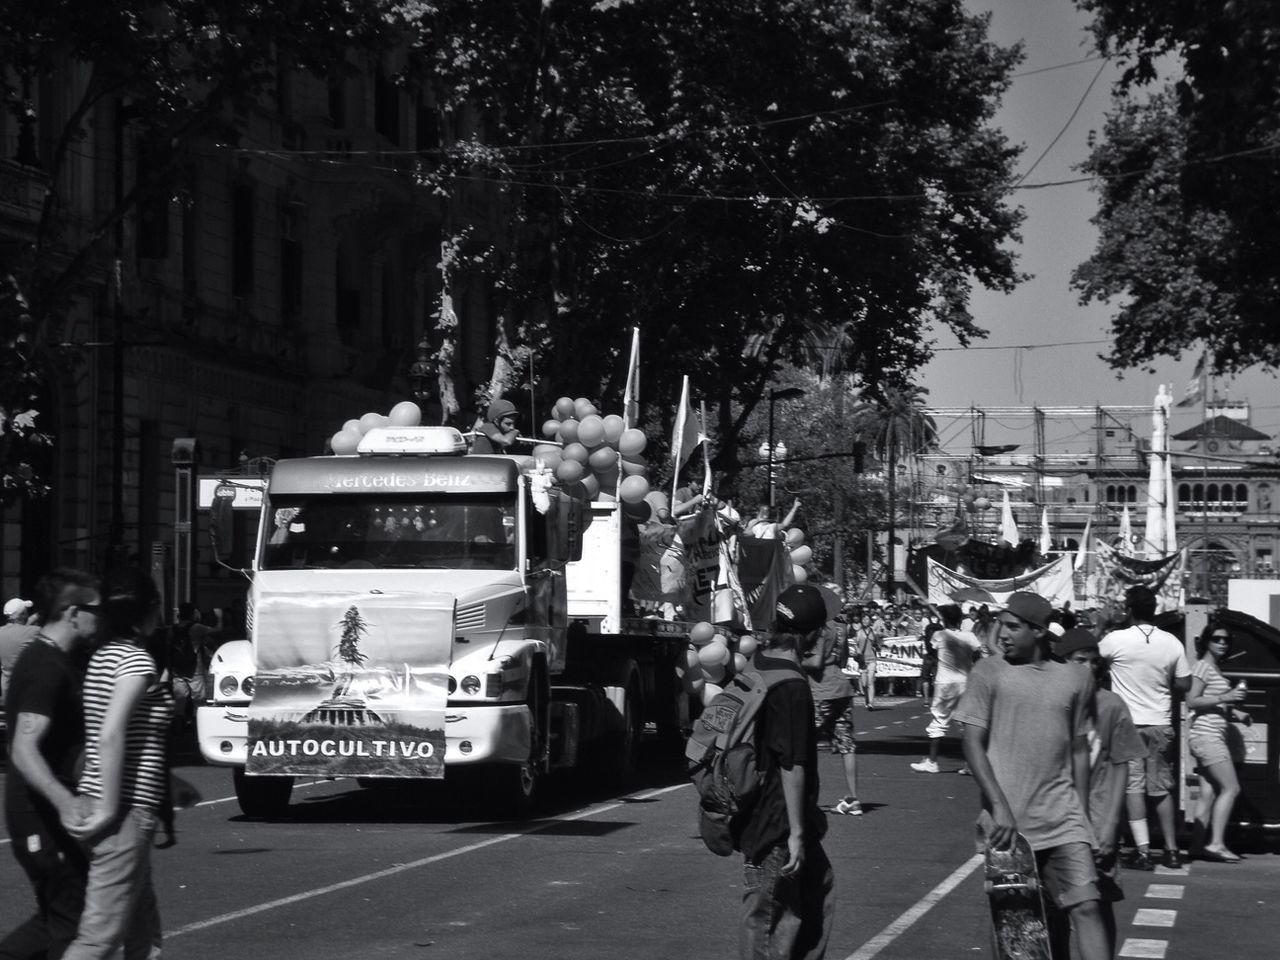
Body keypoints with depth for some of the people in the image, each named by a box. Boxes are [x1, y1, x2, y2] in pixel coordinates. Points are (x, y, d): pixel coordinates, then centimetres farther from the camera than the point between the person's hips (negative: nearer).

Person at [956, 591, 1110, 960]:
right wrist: (999, 806, -14)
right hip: (1007, 819, -2)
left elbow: (1079, 750, 14)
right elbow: (973, 744, -4)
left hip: (1062, 819, 2)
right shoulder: (989, 673, -1)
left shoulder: (1075, 679, 7)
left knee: (1086, 905, -9)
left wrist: (1082, 814, 12)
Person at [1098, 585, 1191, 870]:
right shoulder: (1171, 643, -3)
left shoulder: (1115, 640, -12)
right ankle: (1171, 850, 17)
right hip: (1161, 723, 3)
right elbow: (1184, 685, 3)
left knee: (1133, 786, -1)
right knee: (1161, 788, 13)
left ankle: (1143, 850, -9)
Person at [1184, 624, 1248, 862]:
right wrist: (1224, 698, -20)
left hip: (1215, 737, 9)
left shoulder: (1216, 669, 20)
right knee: (1231, 788, -13)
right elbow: (1191, 702, -15)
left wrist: (1234, 713, 11)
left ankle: (1197, 845, 3)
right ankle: (1216, 843, -16)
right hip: (1205, 735, -9)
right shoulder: (1203, 666, -7)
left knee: (1209, 793, 4)